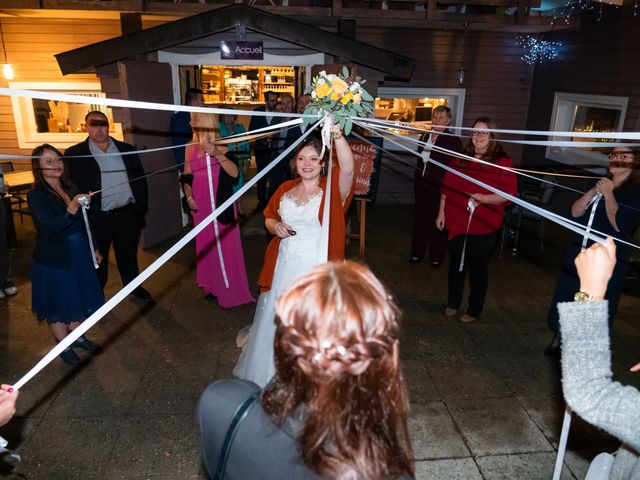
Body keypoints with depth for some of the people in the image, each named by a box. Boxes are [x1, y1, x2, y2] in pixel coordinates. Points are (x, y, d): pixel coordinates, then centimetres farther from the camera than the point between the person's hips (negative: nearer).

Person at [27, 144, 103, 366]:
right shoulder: (35, 196, -16)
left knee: (77, 297, 19)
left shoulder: (70, 189, 2)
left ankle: (78, 337, 38)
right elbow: (52, 226, -28)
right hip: (53, 260, -6)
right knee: (58, 304, 10)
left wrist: (92, 249, 16)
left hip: (78, 255, 6)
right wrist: (72, 207, -44)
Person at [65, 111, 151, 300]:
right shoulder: (74, 154, -4)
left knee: (128, 255, 19)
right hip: (98, 218, -2)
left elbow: (140, 180, 9)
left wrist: (141, 207, 4)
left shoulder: (126, 149, 6)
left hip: (128, 213, 3)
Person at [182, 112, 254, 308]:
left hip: (221, 206, -5)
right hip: (201, 207, 5)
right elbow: (187, 177, 11)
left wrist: (217, 154, -31)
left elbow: (234, 173, -20)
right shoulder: (191, 148, 6)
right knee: (206, 247, 13)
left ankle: (231, 290, 12)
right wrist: (189, 197, -3)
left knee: (225, 246, -1)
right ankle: (214, 287, 28)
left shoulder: (220, 147, -7)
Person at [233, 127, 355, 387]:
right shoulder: (285, 189, 8)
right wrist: (276, 226, -4)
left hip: (317, 270, -4)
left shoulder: (332, 190, -6)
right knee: (277, 324, 18)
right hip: (284, 268, 5)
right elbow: (269, 217, 18)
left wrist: (336, 134, -38)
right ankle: (272, 377, 43)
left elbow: (347, 167, -26)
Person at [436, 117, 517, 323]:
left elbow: (509, 193, -13)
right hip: (456, 222, 4)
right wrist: (441, 212, 10)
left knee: (477, 267, 8)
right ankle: (453, 303, 35)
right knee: (456, 263, 16)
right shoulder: (461, 158, 8)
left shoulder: (502, 162, -7)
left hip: (483, 226, -4)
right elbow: (447, 186, 11)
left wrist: (483, 198, -25)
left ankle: (474, 310, 26)